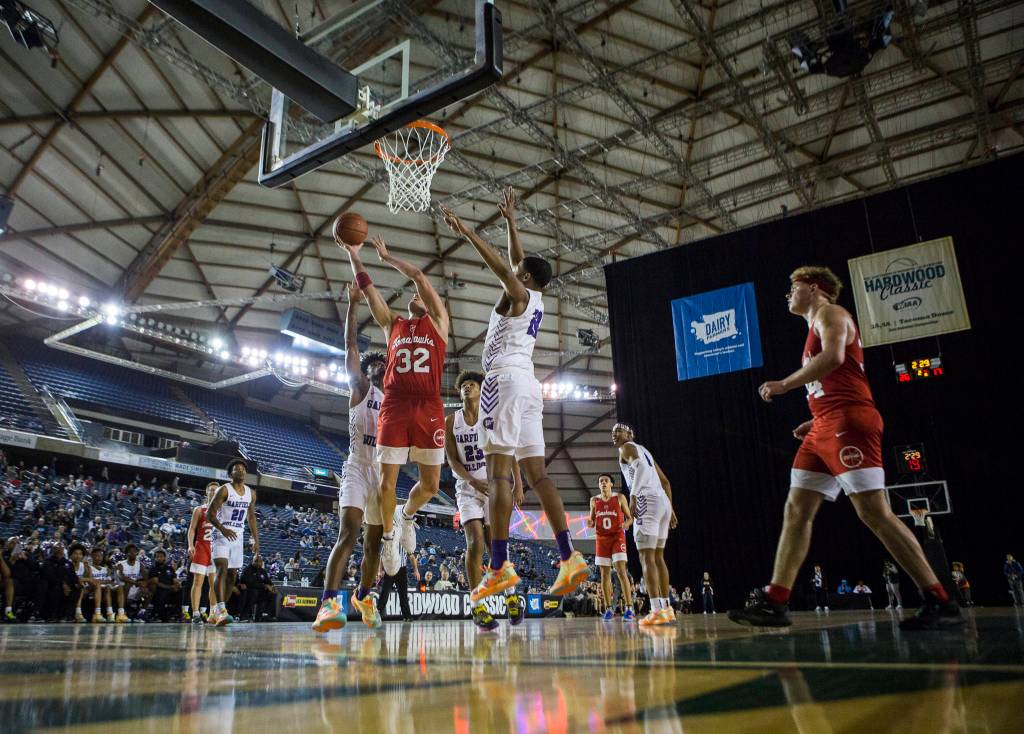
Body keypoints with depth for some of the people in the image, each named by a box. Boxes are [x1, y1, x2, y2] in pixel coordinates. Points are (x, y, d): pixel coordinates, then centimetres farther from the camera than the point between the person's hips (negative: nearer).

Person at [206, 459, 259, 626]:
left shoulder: (251, 494, 8)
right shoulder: (224, 490, -10)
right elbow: (210, 513, -14)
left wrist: (256, 540, 10)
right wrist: (223, 529, -29)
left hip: (238, 537, 6)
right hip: (221, 535, -6)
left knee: (232, 574, 7)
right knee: (222, 569, -21)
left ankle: (219, 610, 19)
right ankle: (221, 612, -29)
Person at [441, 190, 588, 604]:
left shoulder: (518, 294, 2)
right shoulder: (537, 299, 23)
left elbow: (504, 265, -12)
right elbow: (516, 261, 34)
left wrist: (466, 232, -8)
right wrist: (510, 221, 41)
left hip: (506, 379, -9)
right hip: (528, 385, 9)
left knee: (499, 469, -15)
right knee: (536, 472, 5)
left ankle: (500, 566, -20)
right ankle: (569, 557, -1)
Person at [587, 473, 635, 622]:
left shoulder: (620, 498, -2)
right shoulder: (594, 501, 6)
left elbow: (629, 517, 2)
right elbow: (592, 521, 13)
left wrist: (627, 524, -20)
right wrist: (590, 523, -10)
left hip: (617, 537, -3)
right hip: (601, 539, 3)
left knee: (621, 571, -14)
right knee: (604, 574, 3)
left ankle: (629, 608, -14)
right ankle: (608, 609, 10)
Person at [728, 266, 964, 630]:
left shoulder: (830, 313, 1)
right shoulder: (817, 326, 29)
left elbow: (834, 356, -21)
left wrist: (784, 385, -17)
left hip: (847, 422, -10)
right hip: (825, 428, 10)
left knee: (874, 512, -12)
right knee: (796, 510, 2)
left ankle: (941, 603, -5)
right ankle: (774, 602, 2)